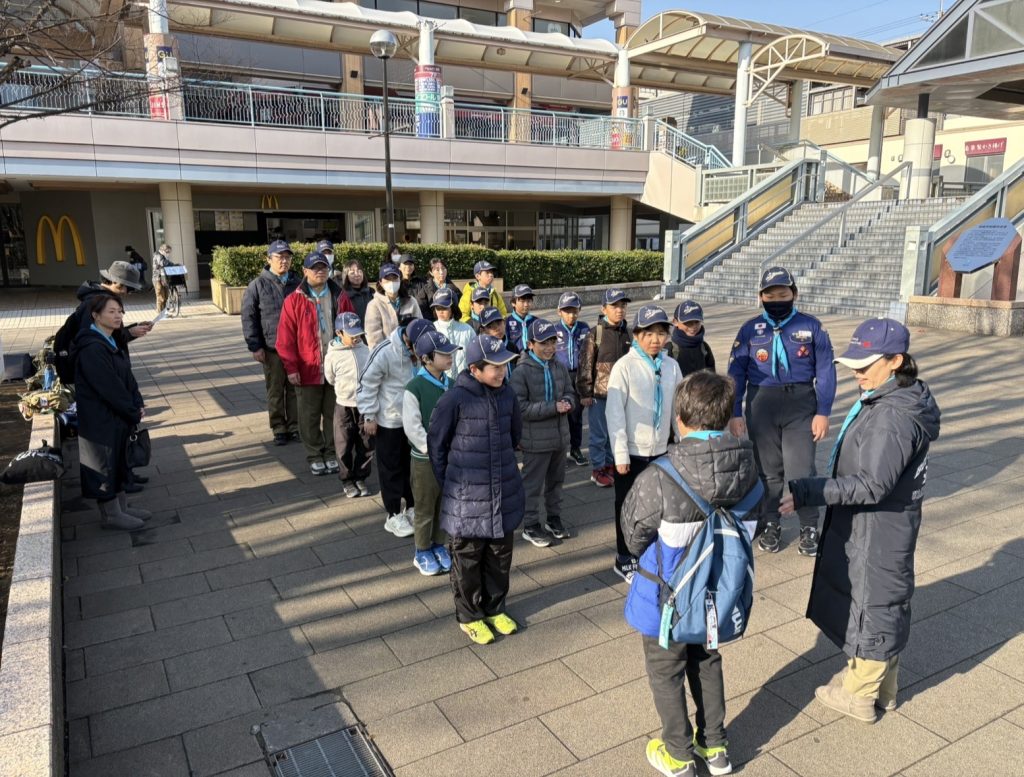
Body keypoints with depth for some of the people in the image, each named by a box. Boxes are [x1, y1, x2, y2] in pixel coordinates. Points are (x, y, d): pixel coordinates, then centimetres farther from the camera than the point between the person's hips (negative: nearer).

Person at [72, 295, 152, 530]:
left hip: (119, 416, 10)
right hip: (100, 419, -10)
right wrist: (134, 412, -15)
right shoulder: (92, 348, -22)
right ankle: (111, 515, 14)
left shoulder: (111, 342, 9)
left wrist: (137, 405, -3)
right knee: (103, 465, 3)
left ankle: (122, 507, 29)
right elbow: (109, 387, -24)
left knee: (118, 462, 17)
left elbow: (127, 378, 9)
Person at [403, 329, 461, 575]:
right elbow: (412, 428, -17)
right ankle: (422, 553, 26)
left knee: (445, 505, 16)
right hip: (425, 458, -5)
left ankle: (439, 546, 34)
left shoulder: (450, 385, 0)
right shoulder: (414, 388, -17)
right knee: (425, 508, 9)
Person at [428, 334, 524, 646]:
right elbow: (436, 444, -6)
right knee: (468, 559, 12)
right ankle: (469, 616, 32)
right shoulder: (455, 400, -18)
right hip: (467, 498, -5)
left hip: (504, 493, 5)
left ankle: (495, 608, 39)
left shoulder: (506, 394, -4)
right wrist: (449, 484, 1)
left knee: (500, 556, 18)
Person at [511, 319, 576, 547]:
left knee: (556, 480, 21)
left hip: (560, 435, 6)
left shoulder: (560, 367, 2)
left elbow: (571, 393, 12)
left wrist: (567, 403, -14)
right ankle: (530, 526, 22)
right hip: (536, 439, -6)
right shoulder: (521, 371, -17)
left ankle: (554, 518, 38)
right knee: (533, 484, 6)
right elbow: (520, 407, -21)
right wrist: (553, 407, -24)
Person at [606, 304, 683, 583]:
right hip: (632, 451, -4)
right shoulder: (625, 366, -13)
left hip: (660, 449, 4)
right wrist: (620, 454, -14)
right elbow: (614, 413, -13)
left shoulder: (671, 366, -1)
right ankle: (625, 560, 26)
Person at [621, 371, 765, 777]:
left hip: (668, 596, -4)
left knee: (666, 673, 19)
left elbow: (634, 535, -15)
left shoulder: (659, 477, -31)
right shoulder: (747, 465, -16)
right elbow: (754, 524, 0)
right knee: (707, 663, 28)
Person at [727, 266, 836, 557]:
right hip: (761, 405, 2)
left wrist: (822, 413, -4)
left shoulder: (811, 326, -2)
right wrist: (735, 413, -1)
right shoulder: (750, 330, 1)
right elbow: (736, 373, 3)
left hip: (801, 405, -1)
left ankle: (809, 528, 17)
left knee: (801, 470, -3)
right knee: (767, 468, 12)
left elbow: (825, 372, 1)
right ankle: (771, 525, 28)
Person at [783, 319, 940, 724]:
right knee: (885, 603, 21)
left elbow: (871, 486, -30)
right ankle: (881, 686, 39)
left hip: (876, 531, -10)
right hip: (872, 527, 10)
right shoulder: (897, 399, 3)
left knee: (870, 604, 7)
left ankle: (859, 695, 26)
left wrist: (805, 492, -33)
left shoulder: (893, 417, -28)